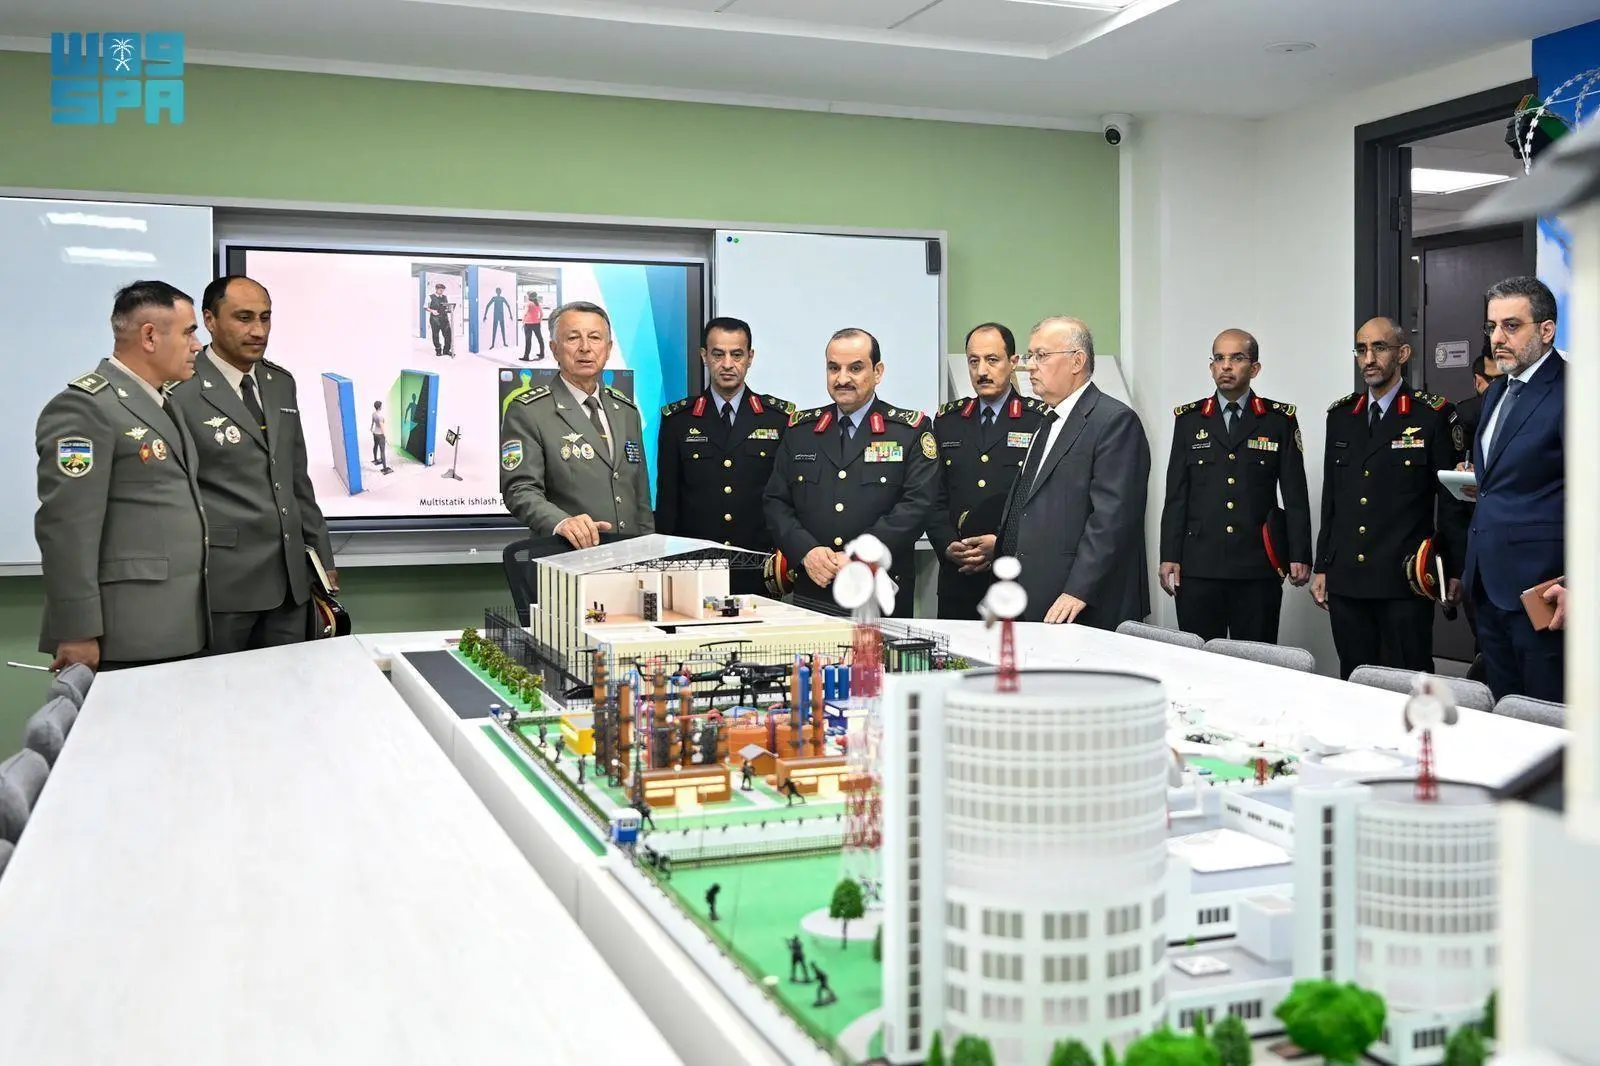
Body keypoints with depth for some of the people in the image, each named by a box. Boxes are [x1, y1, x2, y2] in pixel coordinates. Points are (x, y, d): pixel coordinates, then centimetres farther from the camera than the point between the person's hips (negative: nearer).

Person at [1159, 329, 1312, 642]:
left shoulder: (1280, 420, 7)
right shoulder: (1189, 419, 10)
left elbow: (1295, 493, 5)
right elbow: (1176, 495, 8)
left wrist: (1300, 555, -1)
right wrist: (1169, 556, 2)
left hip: (1258, 568, -1)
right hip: (1198, 567, 1)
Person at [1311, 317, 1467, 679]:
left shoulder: (1433, 415, -2)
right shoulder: (1341, 415, 12)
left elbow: (1451, 497, -1)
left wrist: (1455, 571, -2)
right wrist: (1321, 566, 13)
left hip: (1405, 581, -4)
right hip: (1346, 582, 4)